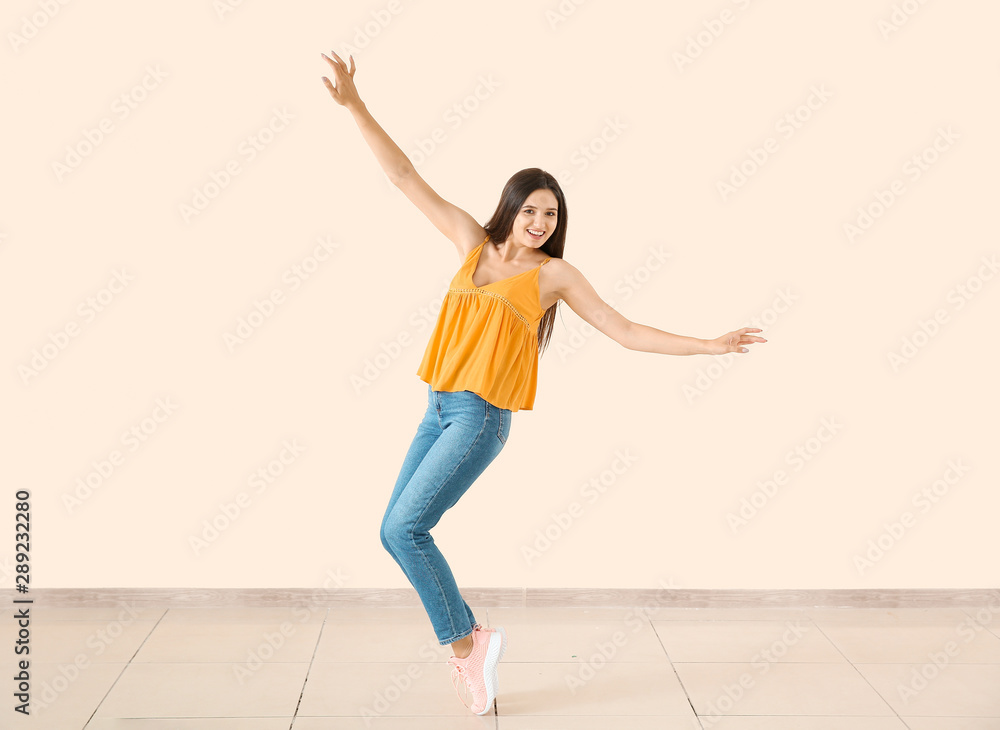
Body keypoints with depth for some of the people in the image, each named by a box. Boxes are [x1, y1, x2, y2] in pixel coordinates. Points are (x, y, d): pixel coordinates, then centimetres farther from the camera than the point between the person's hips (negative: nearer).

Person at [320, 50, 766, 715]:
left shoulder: (554, 273, -1)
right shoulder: (474, 242, 8)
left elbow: (626, 332, 1)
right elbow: (407, 178, 8)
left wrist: (708, 345, -5)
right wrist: (355, 105, 5)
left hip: (481, 418, -5)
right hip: (438, 410, 6)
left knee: (403, 527, -13)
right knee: (397, 531, 5)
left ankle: (464, 643, 4)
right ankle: (470, 639, 19)